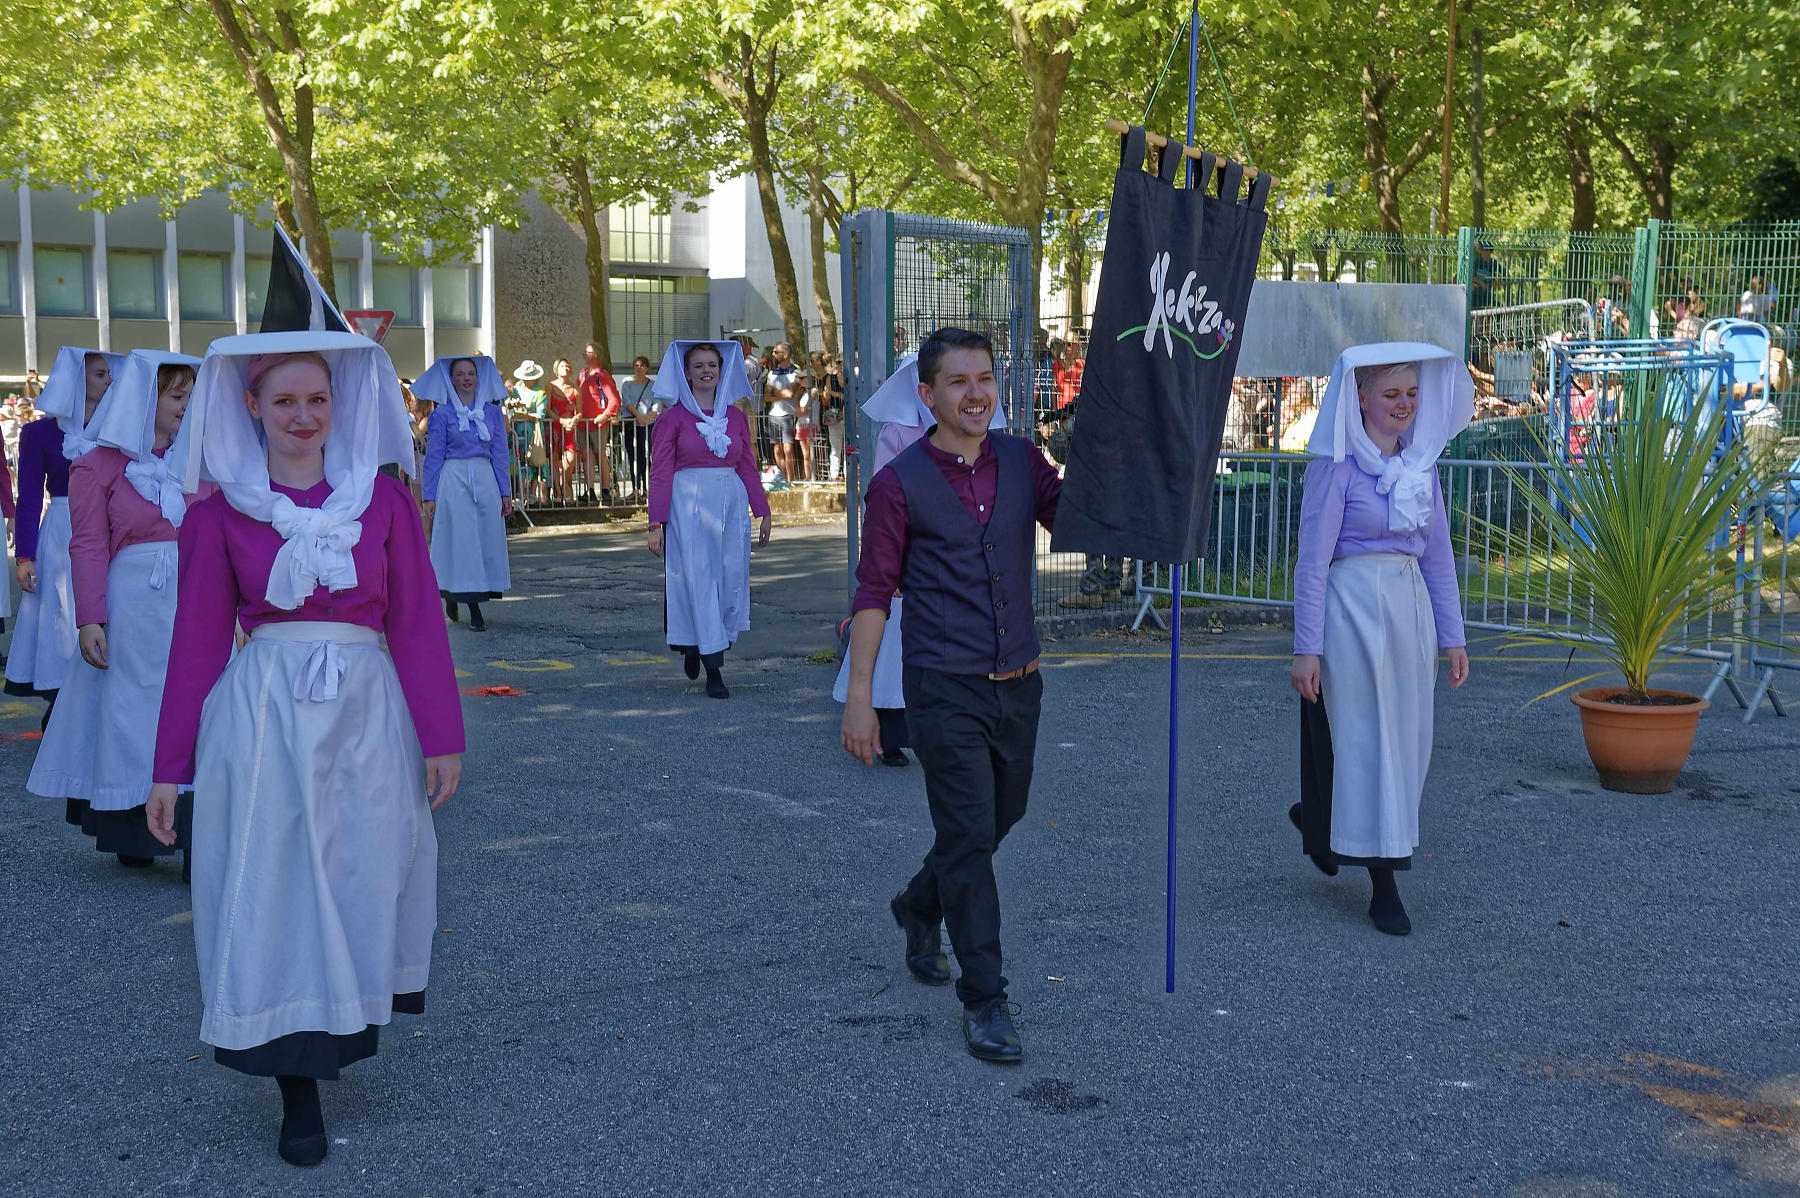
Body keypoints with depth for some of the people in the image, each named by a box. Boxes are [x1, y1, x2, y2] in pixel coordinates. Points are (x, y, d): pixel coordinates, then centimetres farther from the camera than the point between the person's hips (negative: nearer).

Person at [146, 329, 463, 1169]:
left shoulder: (382, 500, 4)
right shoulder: (220, 512, 1)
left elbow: (417, 622, 4)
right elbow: (197, 642, 2)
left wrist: (441, 737, 1)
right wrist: (170, 769, 3)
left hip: (366, 712, 1)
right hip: (262, 714, -1)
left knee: (364, 883, 7)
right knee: (273, 894, 1)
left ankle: (348, 1024, 33)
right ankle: (299, 1094, 10)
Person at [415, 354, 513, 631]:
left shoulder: (492, 411, 10)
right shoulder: (442, 414, 2)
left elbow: (499, 453, 10)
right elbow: (433, 457, 1)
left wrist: (505, 492, 5)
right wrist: (429, 496, -4)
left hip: (486, 481, 3)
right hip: (453, 481, -3)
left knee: (487, 540, 2)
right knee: (462, 540, -6)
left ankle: (453, 596, 21)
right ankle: (474, 610, -5)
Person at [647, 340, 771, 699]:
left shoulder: (736, 416, 12)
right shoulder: (673, 417, 0)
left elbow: (748, 467, 16)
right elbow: (660, 473, -2)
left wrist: (762, 512, 12)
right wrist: (656, 524, -7)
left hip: (732, 502, 4)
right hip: (689, 505, -4)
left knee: (732, 579, 2)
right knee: (699, 580, -5)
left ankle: (695, 646, 26)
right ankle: (713, 670, 3)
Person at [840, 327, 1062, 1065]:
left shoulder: (1021, 461, 6)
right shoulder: (899, 484, -6)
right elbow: (873, 591, -5)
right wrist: (860, 695, -9)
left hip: (1018, 683, 5)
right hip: (946, 691, -5)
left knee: (1000, 819, 20)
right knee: (969, 837, -5)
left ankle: (920, 908, 47)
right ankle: (984, 1001, 5)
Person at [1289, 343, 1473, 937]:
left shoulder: (1421, 462, 10)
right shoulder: (1337, 464, -9)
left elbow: (1437, 552, 15)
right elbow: (1312, 559, -10)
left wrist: (1452, 635, 12)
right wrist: (1306, 648, -13)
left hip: (1410, 605, 7)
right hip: (1351, 605, -6)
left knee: (1409, 739, 10)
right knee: (1365, 740, -2)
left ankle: (1317, 819, 34)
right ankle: (1384, 886, 6)